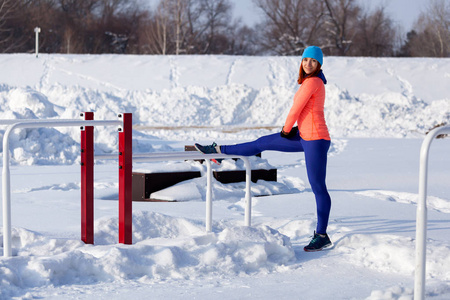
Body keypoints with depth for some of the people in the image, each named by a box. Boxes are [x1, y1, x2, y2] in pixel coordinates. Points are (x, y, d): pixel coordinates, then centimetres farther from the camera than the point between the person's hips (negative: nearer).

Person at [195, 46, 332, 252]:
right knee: (262, 143, 18)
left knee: (318, 187, -4)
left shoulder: (312, 82, -16)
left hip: (315, 139, -10)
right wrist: (291, 129, 15)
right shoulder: (314, 81, 13)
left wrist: (286, 129, 4)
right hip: (305, 136, 10)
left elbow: (296, 109, -12)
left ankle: (322, 236, 2)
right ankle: (219, 150, 32)